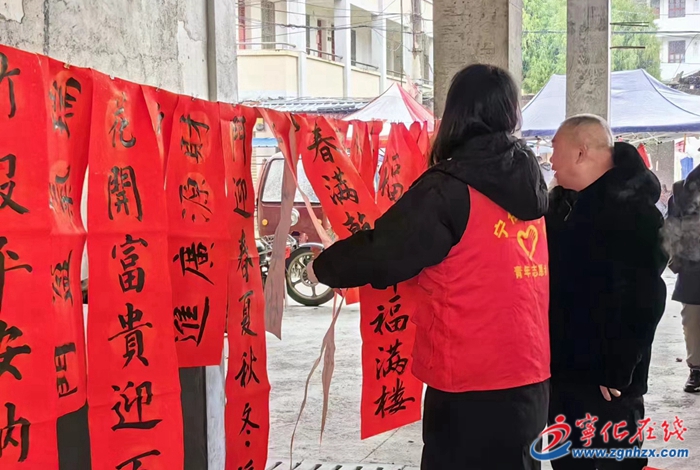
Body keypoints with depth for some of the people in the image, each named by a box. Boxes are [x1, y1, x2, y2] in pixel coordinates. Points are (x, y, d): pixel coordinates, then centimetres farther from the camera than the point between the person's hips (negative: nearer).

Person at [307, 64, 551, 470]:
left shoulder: (449, 190, -15)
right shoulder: (530, 185, 7)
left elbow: (382, 253, -12)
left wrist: (325, 267, 7)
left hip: (471, 378, -7)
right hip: (530, 372, 7)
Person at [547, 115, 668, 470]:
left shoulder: (630, 208, -18)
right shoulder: (564, 202, 10)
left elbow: (641, 300, -24)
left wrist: (619, 371, -23)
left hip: (605, 378, -9)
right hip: (563, 369, 9)